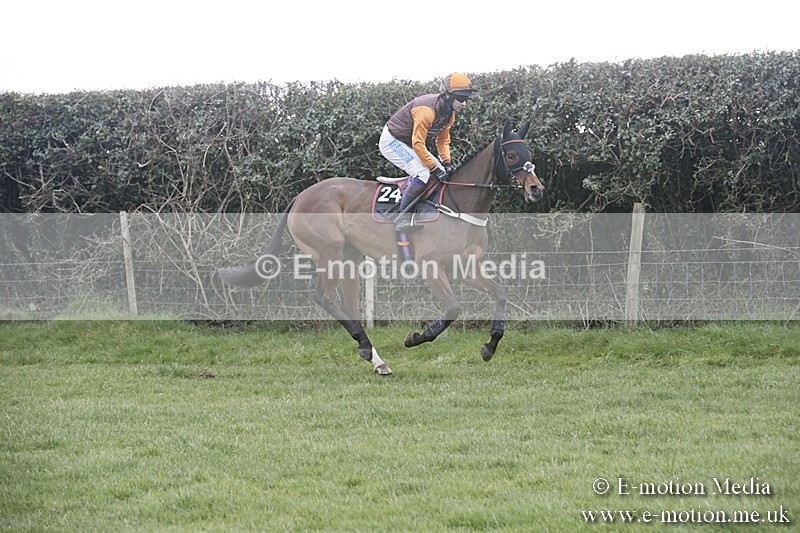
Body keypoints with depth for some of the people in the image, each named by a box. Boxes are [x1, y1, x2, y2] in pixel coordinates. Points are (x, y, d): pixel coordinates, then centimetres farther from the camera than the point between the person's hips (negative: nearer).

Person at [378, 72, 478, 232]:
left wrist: (446, 162, -6)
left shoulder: (450, 113, -1)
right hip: (392, 141, -10)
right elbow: (418, 144, -30)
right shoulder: (426, 110, -31)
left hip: (407, 143, 10)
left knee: (442, 172, 5)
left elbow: (443, 139, 10)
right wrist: (434, 168, -26)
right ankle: (403, 218, -23)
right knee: (422, 173, -26)